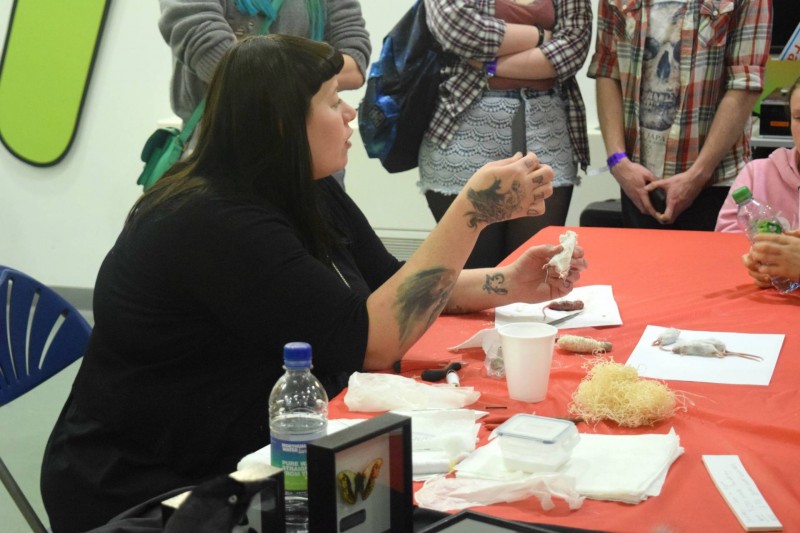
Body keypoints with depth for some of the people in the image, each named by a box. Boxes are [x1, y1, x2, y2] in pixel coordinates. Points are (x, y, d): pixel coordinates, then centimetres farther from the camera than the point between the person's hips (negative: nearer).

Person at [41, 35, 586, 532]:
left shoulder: (311, 196, 3)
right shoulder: (213, 223, -25)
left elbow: (390, 287, 13)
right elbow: (372, 342, -26)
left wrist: (505, 285, -1)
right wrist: (472, 210, -26)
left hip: (258, 463, 8)